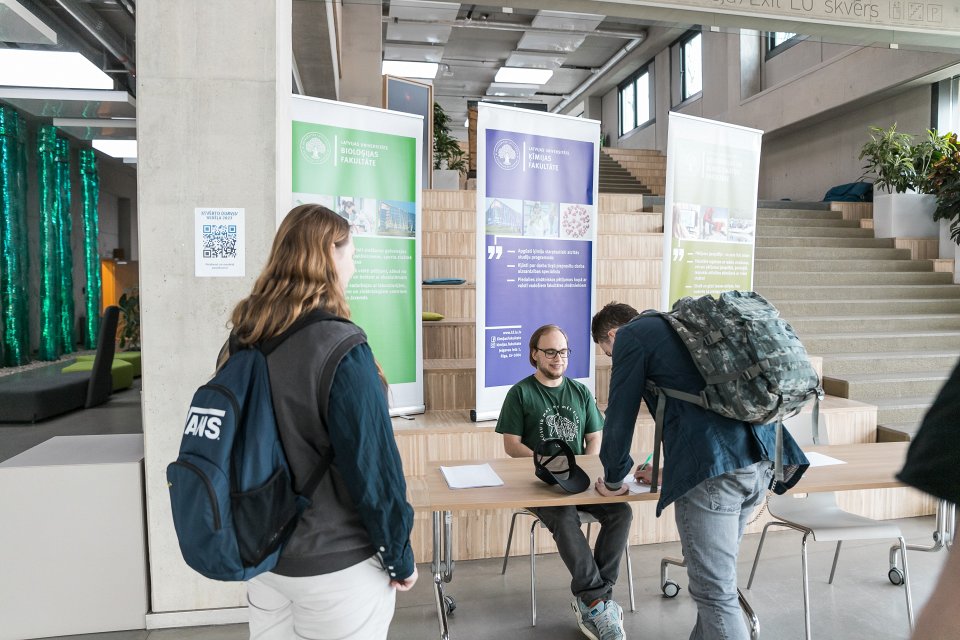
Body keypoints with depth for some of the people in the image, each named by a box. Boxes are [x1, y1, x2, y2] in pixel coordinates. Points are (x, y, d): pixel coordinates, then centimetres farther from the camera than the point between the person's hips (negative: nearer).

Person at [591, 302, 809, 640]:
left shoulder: (631, 335, 5)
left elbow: (620, 415, 5)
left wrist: (613, 481, 20)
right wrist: (668, 470, 42)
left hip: (712, 464, -9)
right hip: (760, 456, 9)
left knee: (715, 591, -2)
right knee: (717, 571, 22)